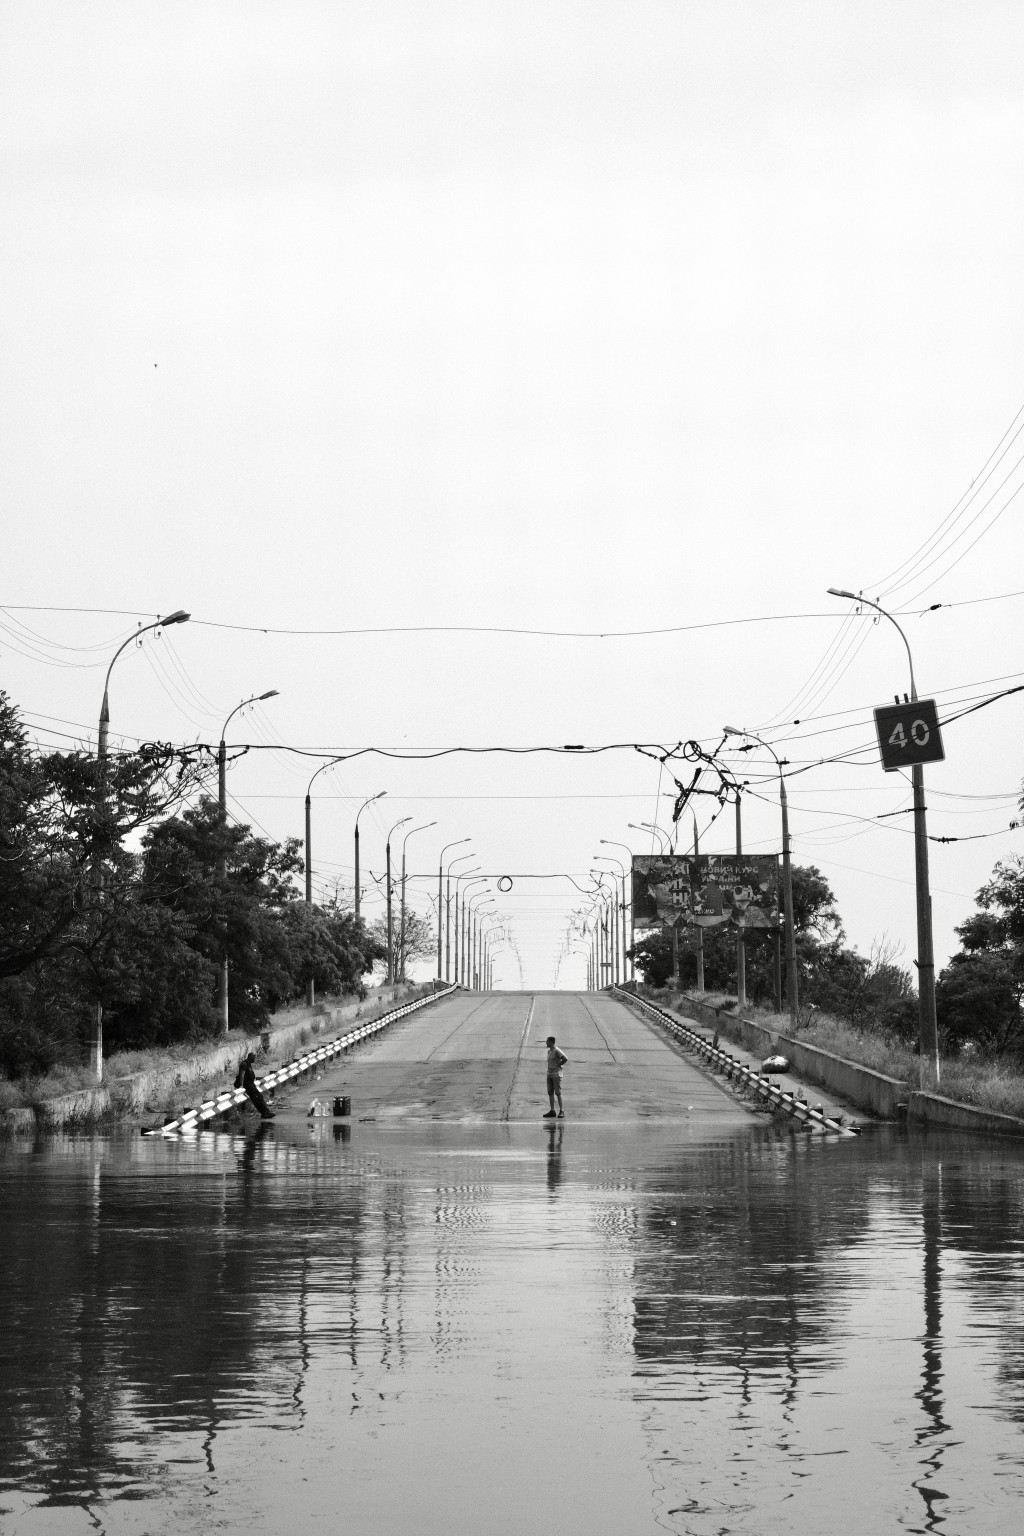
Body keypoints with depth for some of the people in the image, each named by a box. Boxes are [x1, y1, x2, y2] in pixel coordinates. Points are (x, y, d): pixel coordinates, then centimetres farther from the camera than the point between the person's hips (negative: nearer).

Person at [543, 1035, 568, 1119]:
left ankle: (561, 1111, -7)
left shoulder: (557, 1051, -12)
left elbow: (565, 1059, -18)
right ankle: (552, 1111, 9)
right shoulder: (549, 1051, 15)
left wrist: (557, 1066, -11)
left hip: (556, 1074, -9)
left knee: (558, 1093, -9)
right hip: (549, 1074, 9)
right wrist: (549, 1067, 12)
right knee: (550, 1093, 6)